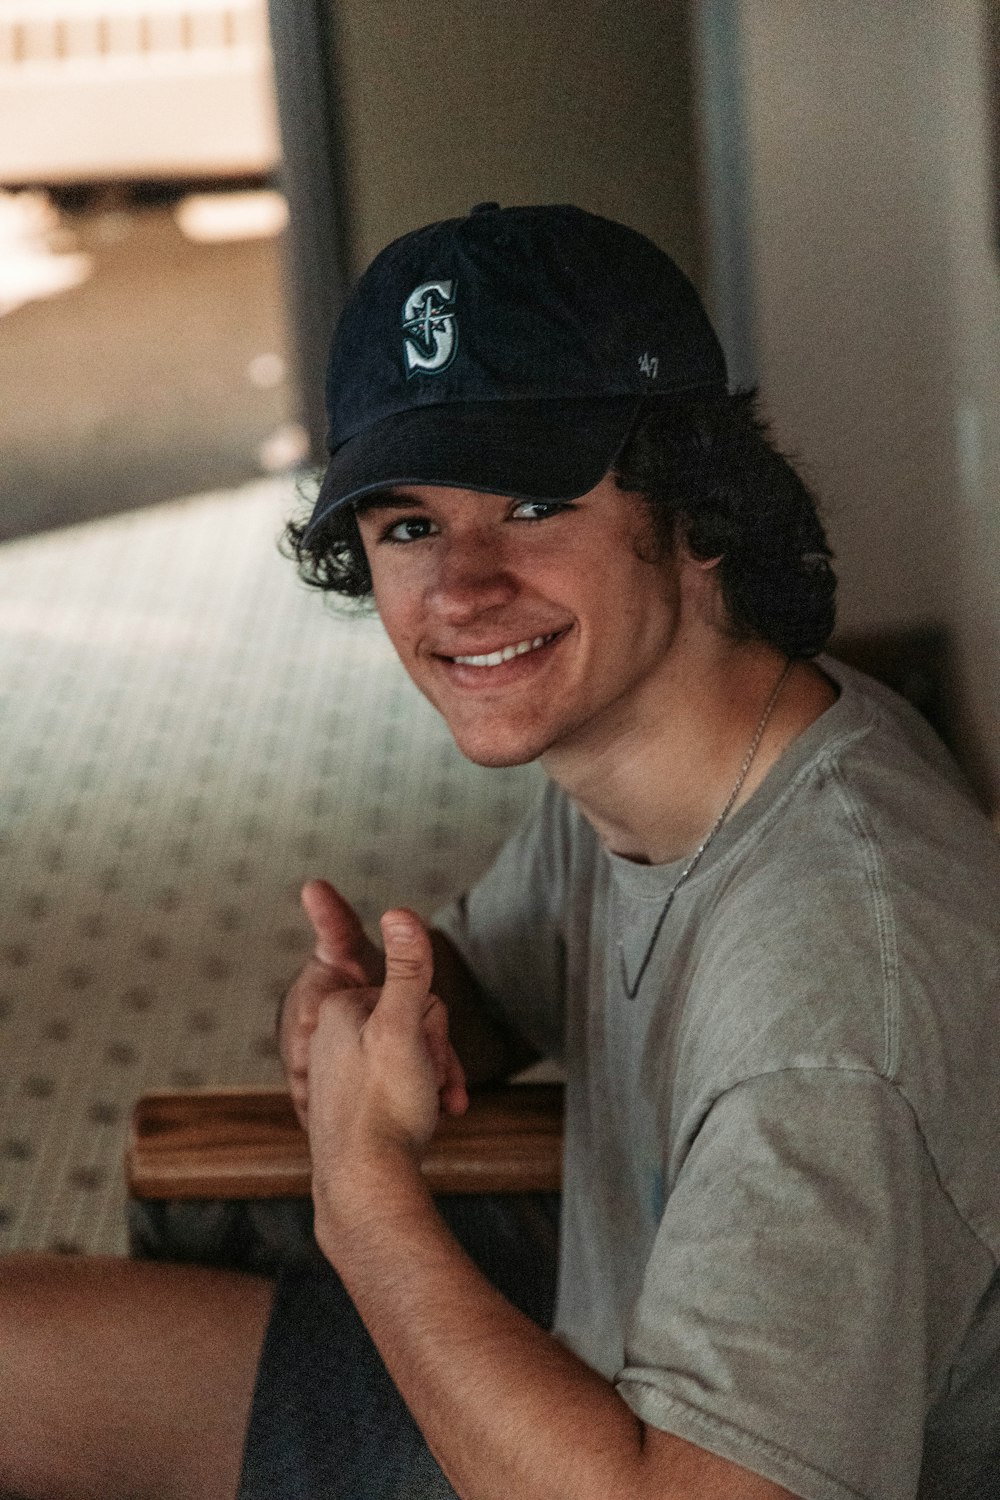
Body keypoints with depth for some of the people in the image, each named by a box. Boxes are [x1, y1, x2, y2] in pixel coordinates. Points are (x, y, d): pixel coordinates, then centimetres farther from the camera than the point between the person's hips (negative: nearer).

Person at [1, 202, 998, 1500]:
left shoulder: (842, 965, -34)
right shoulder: (604, 723, -5)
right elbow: (477, 990, 13)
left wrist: (363, 1182, -28)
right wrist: (361, 1010, -11)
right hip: (588, 1359, 8)